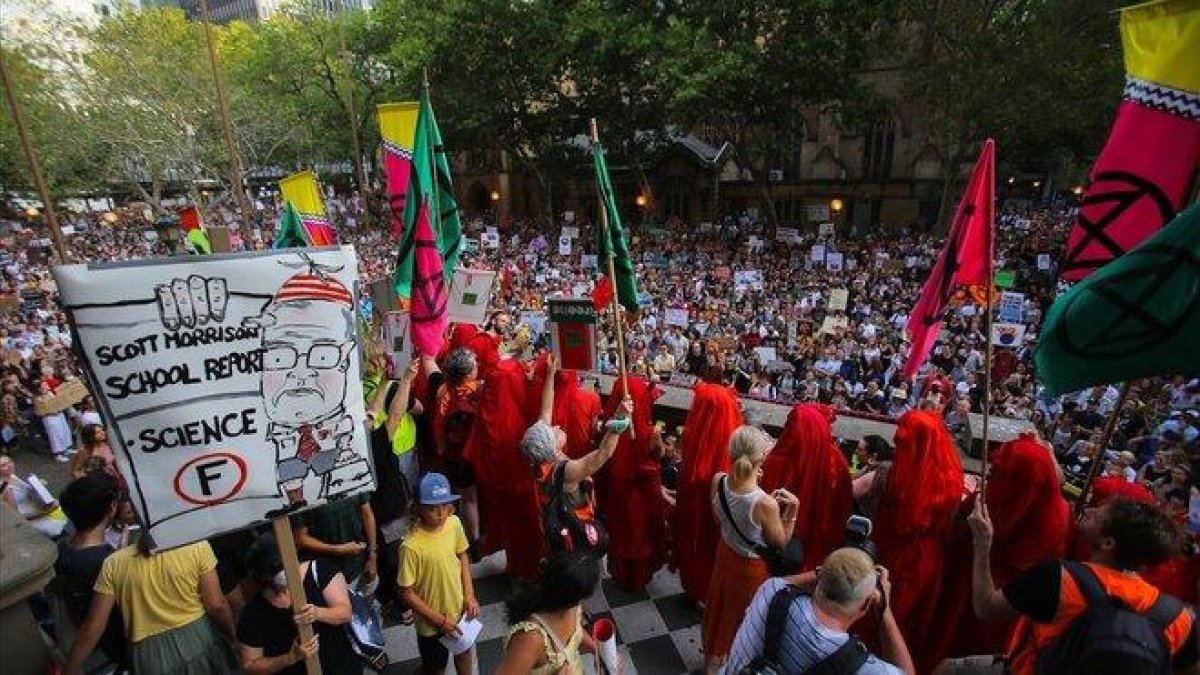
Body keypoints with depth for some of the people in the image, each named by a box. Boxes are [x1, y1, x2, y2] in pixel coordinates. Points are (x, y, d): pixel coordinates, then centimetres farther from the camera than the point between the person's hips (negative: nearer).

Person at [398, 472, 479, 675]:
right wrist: (440, 620, -16)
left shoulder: (454, 523, -17)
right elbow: (407, 593, -21)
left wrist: (469, 594, -5)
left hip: (459, 609, 5)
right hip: (432, 623, -5)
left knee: (464, 653, 30)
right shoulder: (411, 546, -32)